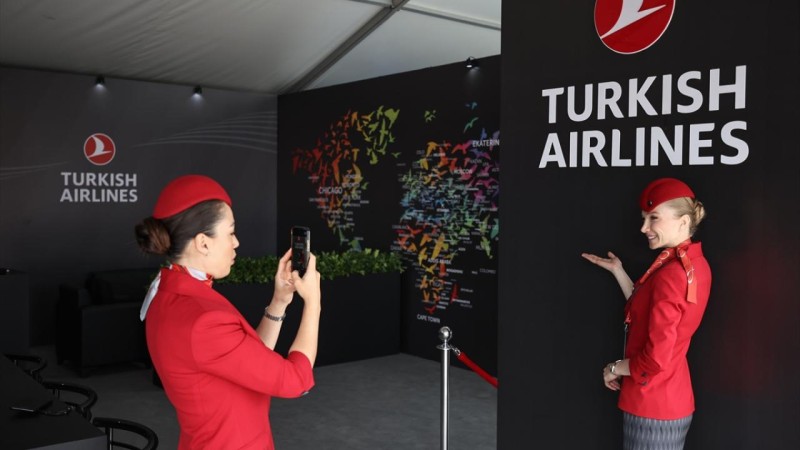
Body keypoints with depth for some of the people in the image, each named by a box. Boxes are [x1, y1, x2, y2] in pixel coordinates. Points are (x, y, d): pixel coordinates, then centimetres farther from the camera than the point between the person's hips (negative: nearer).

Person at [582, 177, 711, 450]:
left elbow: (655, 359, -24)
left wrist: (614, 369, -8)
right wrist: (617, 271, 10)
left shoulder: (671, 274, -24)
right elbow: (645, 311, 12)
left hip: (652, 407, -9)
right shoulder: (694, 263, 5)